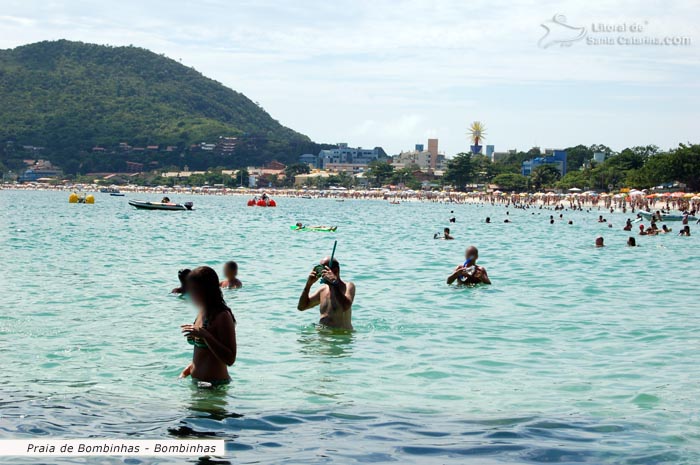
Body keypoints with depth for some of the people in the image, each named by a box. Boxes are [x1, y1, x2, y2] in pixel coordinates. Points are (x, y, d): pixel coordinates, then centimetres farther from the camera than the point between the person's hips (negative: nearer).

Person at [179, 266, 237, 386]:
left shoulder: (222, 316, -15)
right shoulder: (202, 313, 12)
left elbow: (230, 359, -21)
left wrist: (205, 335, -26)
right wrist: (185, 372, 10)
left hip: (215, 385, -8)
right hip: (196, 382, 8)